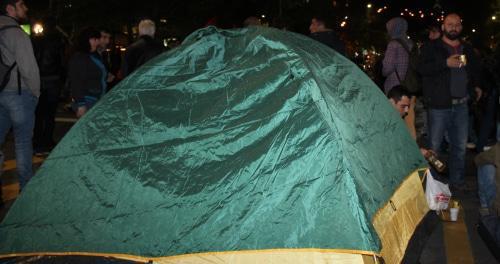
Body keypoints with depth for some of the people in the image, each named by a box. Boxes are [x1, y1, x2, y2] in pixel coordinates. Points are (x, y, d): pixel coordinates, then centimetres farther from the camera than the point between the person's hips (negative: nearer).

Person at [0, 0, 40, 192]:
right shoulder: (17, 34, -13)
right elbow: (29, 68, -16)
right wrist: (35, 93, -2)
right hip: (19, 94, -7)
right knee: (23, 141, 2)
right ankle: (26, 186, 10)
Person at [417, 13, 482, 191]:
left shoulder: (467, 50, 16)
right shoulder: (431, 47, 0)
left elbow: (475, 71, 30)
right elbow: (422, 68, -14)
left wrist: (476, 86, 12)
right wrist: (446, 63, -23)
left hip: (461, 105, 5)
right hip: (439, 105, -5)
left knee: (460, 146, 11)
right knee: (434, 146, -1)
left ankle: (457, 181, 23)